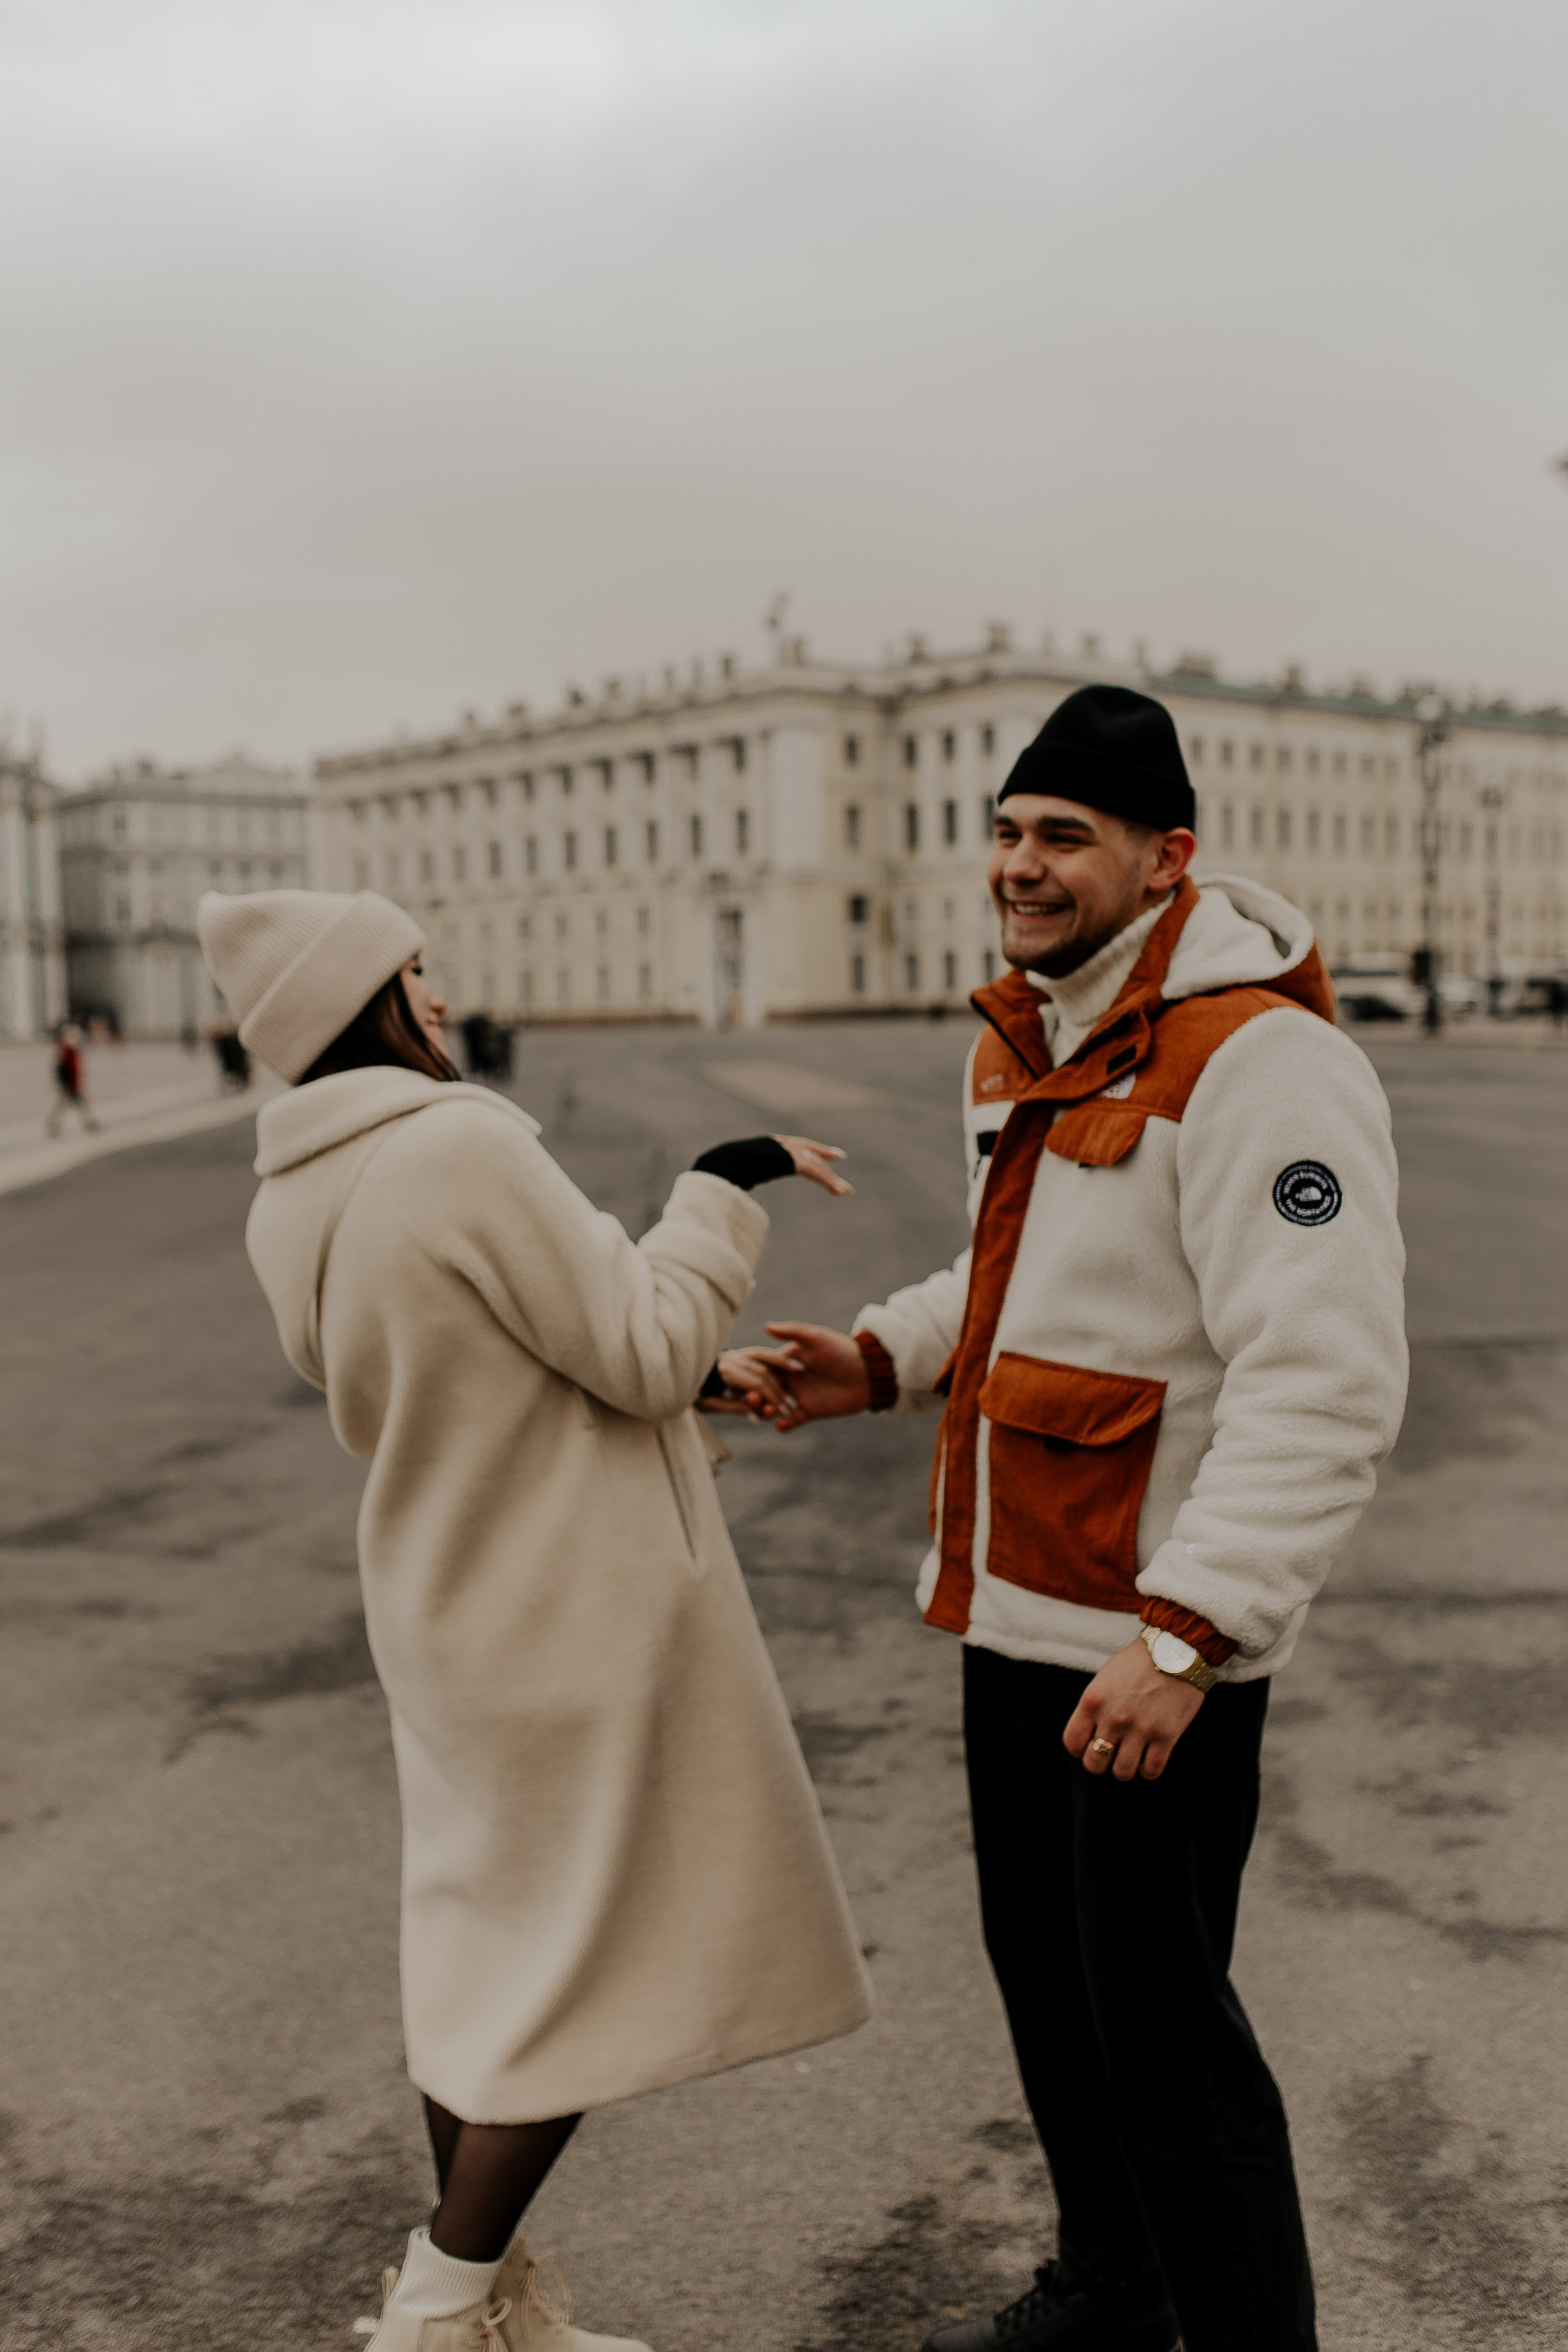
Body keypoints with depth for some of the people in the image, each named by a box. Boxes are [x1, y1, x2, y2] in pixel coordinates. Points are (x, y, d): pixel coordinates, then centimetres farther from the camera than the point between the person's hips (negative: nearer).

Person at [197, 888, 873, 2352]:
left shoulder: (289, 1205, 3)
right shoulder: (465, 1147, -24)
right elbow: (646, 1352, -19)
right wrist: (719, 1194, -8)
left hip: (449, 1612, 9)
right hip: (575, 1618, -8)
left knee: (486, 1937, 18)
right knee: (585, 1966, 6)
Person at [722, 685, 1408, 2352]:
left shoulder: (1257, 1060, -20)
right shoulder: (1025, 1047, 11)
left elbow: (1324, 1387, -26)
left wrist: (1186, 1632, -30)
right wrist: (878, 1360, 8)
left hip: (1157, 1646, -9)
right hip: (1017, 1610, 10)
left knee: (1160, 2025, 1)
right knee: (1042, 1969, 22)